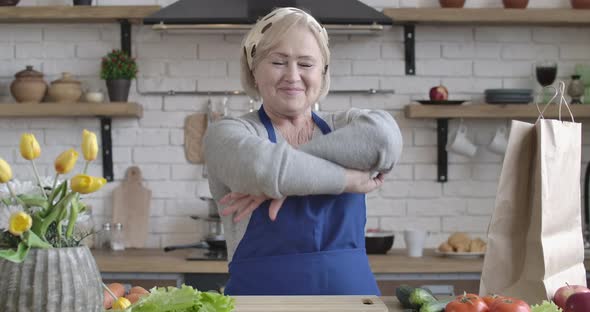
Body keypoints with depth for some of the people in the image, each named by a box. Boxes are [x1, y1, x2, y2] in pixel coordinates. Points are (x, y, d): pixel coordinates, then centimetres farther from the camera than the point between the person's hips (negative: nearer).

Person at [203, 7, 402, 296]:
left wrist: (284, 177, -16)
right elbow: (266, 167, -18)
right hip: (262, 295, -1)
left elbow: (383, 136, -11)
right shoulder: (226, 133, 3)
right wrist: (351, 178, -7)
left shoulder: (345, 124, 12)